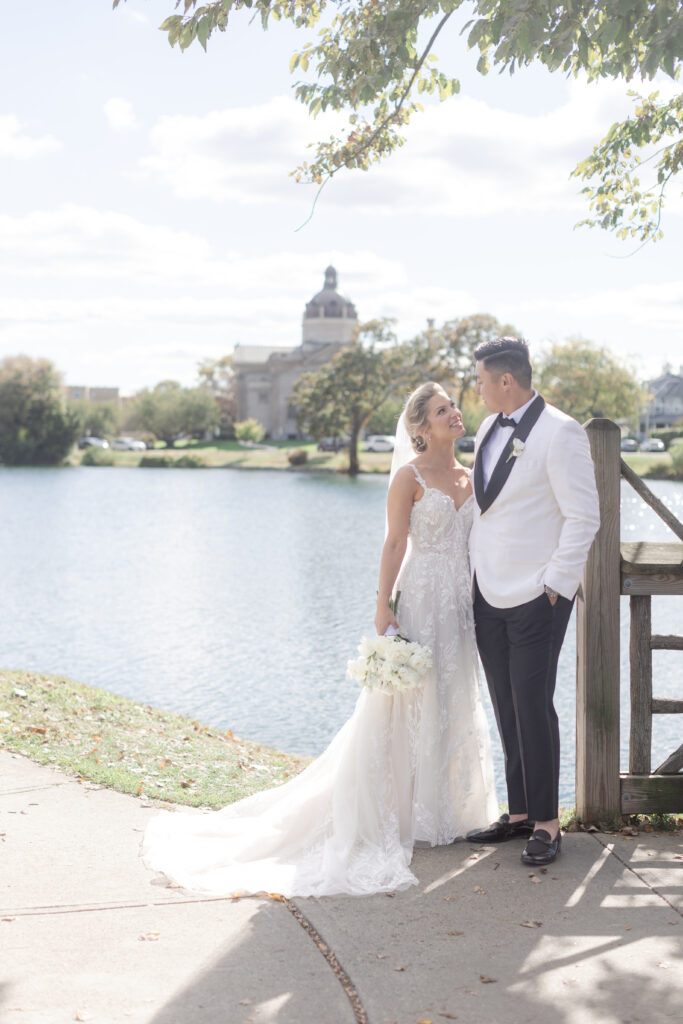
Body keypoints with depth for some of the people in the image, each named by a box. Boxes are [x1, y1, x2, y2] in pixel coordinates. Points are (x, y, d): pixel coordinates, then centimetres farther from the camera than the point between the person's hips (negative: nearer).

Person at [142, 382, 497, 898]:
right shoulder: (409, 476, -7)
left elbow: (472, 544, 15)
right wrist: (383, 606, -16)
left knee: (456, 705, 12)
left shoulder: (468, 476, 12)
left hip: (460, 602, 7)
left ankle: (448, 813, 24)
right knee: (413, 706, -1)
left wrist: (480, 606, 13)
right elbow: (395, 544, -10)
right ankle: (412, 816, 9)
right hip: (420, 598, -7)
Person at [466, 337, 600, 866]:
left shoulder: (560, 433, -12)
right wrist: (474, 573, 15)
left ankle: (546, 823, 8)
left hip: (537, 598, -7)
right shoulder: (489, 429, 12)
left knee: (534, 709, -4)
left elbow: (583, 516, -14)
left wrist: (555, 585, -14)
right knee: (507, 711, 11)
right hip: (489, 595, 7)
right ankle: (519, 815, 20)